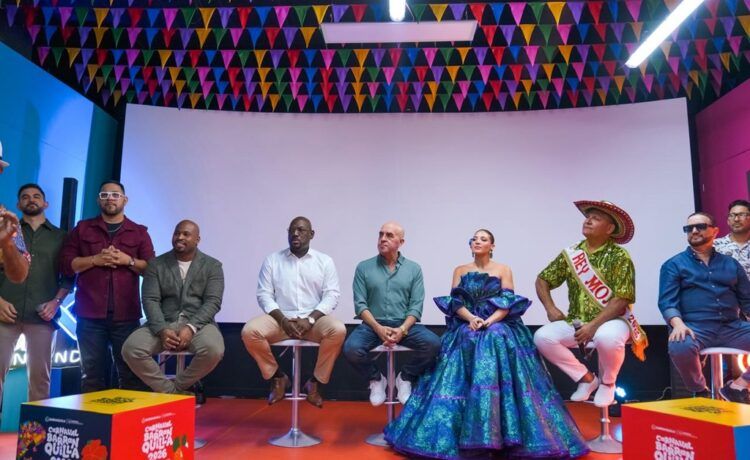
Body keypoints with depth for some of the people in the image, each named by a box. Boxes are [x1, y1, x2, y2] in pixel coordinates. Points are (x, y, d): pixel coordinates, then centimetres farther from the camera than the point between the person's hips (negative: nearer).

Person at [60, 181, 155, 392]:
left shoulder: (139, 232, 12)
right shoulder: (83, 228, 13)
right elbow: (66, 264, 5)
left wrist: (128, 260, -9)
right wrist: (95, 259, -9)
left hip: (126, 314, 0)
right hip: (90, 313, 1)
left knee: (130, 371, -1)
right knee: (92, 372, 4)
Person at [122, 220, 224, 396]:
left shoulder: (212, 266, 6)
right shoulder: (156, 264, 10)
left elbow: (213, 302, -5)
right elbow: (150, 300, -1)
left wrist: (191, 328, -21)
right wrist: (161, 330, -19)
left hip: (198, 324, -1)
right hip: (163, 324, 2)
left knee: (214, 350, -33)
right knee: (130, 349, -25)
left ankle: (176, 387, -4)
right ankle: (171, 391, -6)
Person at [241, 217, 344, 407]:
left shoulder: (325, 261, 7)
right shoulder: (272, 260, 9)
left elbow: (331, 295, -1)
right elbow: (264, 294, 2)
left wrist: (309, 320, -15)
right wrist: (282, 320, -13)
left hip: (314, 319, -1)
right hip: (280, 318, 1)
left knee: (338, 330, -31)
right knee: (249, 331, -26)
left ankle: (316, 381, -6)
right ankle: (278, 377, 0)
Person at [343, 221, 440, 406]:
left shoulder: (414, 269, 8)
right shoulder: (364, 268, 5)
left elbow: (416, 306, 1)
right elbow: (360, 304, -1)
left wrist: (402, 330, -16)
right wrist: (379, 328, -16)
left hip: (404, 325, 1)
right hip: (373, 325, 0)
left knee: (433, 343, -26)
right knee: (351, 349, -30)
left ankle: (405, 378, 4)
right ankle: (376, 379, 4)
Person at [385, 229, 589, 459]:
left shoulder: (503, 270, 10)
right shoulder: (460, 270, 14)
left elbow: (508, 303, -1)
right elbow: (455, 302, 3)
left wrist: (490, 321, -17)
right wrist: (471, 318, -16)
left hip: (499, 328, -1)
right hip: (466, 329, 2)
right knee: (463, 378, -17)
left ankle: (501, 433, -19)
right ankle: (465, 434, -11)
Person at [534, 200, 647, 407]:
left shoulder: (619, 256, -8)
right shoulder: (571, 254, 5)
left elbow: (622, 299, -16)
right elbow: (542, 280, 13)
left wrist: (594, 325, -23)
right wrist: (550, 308, -3)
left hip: (611, 320, -4)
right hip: (576, 322, 5)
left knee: (607, 338, -39)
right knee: (542, 337, -20)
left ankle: (607, 382, -4)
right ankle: (586, 377, 2)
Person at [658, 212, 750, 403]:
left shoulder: (731, 264, 20)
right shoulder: (673, 265, 9)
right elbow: (667, 301, -2)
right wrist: (678, 324, -22)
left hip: (732, 328, 4)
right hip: (695, 328, -3)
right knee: (679, 347, -37)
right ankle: (700, 392, -6)